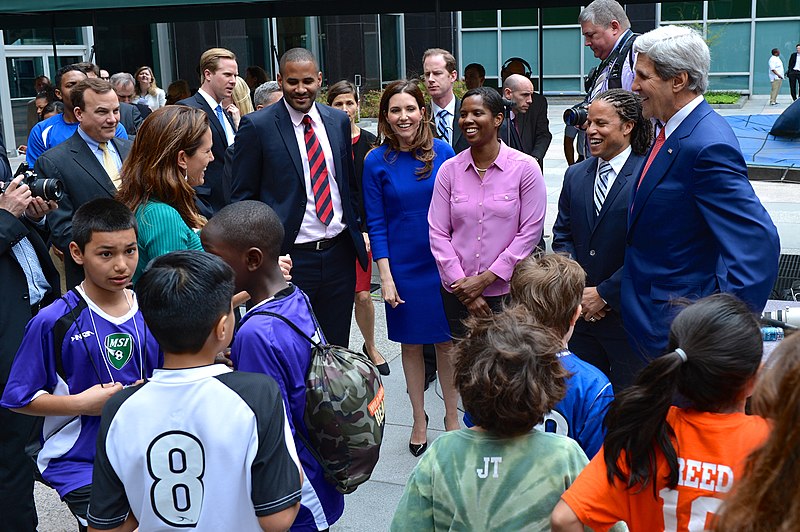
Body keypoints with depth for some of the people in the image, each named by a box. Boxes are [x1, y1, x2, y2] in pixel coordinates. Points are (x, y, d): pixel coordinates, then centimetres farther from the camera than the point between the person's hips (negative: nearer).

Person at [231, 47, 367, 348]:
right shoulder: (256, 126, -6)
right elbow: (243, 197, -3)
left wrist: (356, 232, 12)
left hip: (338, 253, 4)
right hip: (289, 258, -4)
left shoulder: (339, 121, 8)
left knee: (337, 347, 14)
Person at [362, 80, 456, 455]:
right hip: (403, 266, 0)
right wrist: (385, 277, -9)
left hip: (444, 262, 1)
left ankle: (452, 417, 26)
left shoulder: (442, 152, -3)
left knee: (447, 342, 9)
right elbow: (376, 224, -4)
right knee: (410, 343, 11)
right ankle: (419, 420, 27)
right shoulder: (377, 162, -5)